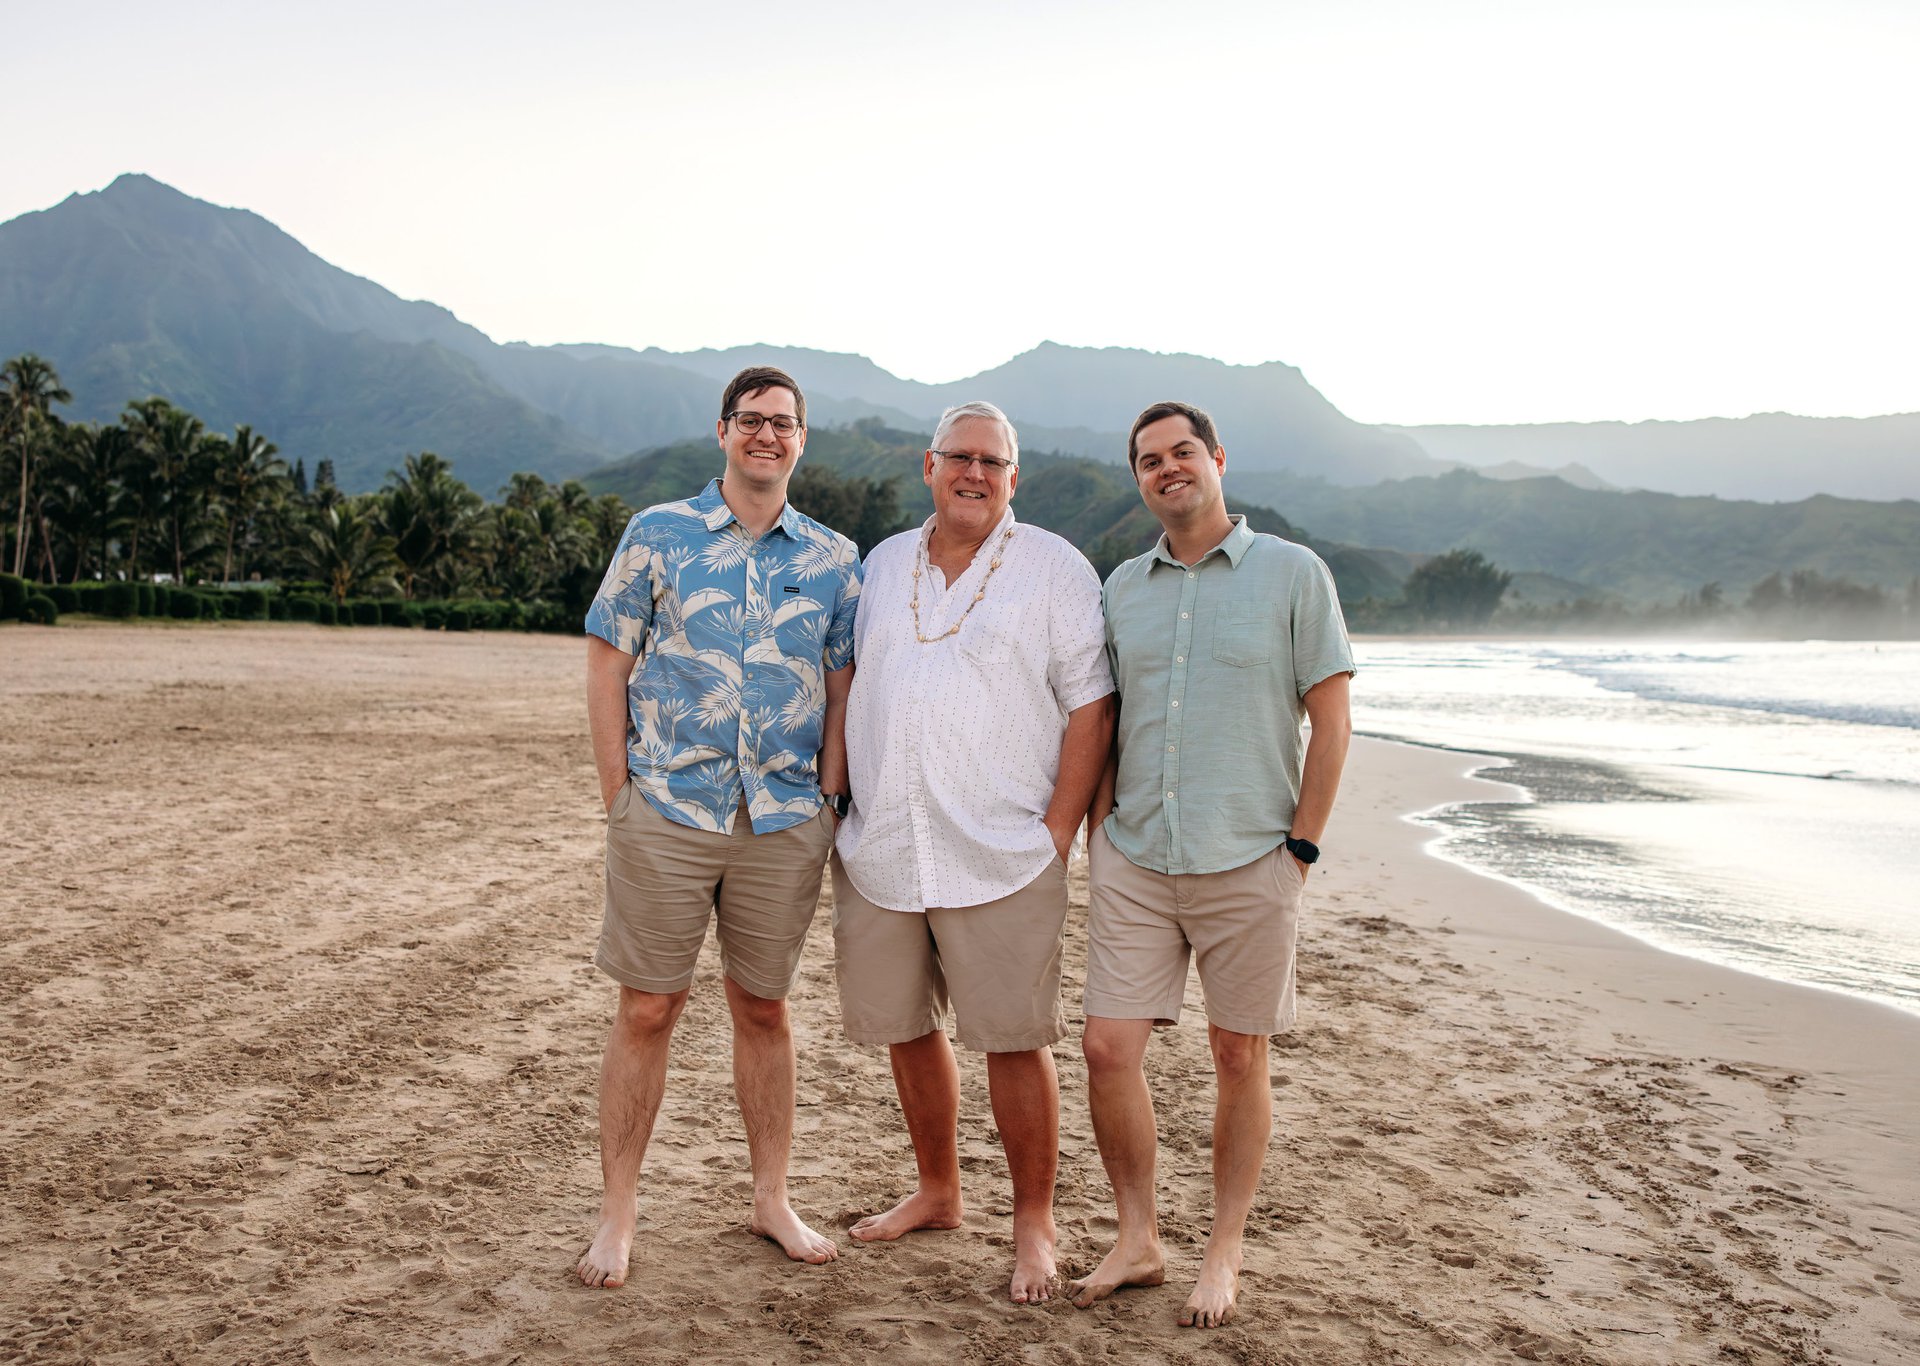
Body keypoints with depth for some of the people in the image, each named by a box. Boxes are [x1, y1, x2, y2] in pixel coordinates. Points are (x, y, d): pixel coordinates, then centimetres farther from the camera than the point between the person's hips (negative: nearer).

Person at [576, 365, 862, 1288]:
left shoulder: (834, 561, 8)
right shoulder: (657, 535, 3)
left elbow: (843, 690, 9)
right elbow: (606, 662, 3)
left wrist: (828, 802, 1)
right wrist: (618, 794, -2)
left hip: (785, 821, 2)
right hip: (665, 813, -1)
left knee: (764, 1008, 12)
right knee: (647, 1010, 3)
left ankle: (772, 1199, 26)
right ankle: (616, 1217, 15)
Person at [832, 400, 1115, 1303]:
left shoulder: (1055, 570, 0)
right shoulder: (883, 566, 14)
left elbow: (1090, 710, -4)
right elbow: (849, 692, 19)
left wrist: (1056, 834, -10)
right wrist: (842, 813, 12)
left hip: (998, 858, -5)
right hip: (878, 853, 5)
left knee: (1014, 1042, -2)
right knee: (904, 1028, 14)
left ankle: (1034, 1224, 15)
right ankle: (937, 1194, 32)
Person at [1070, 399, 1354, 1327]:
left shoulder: (1293, 573, -1)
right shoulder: (1122, 587, 11)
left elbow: (1330, 720, -2)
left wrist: (1300, 847, -6)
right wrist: (1100, 837, 6)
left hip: (1248, 864, -3)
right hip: (1132, 860, 3)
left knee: (1239, 1058, 6)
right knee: (1108, 1047, 0)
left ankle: (1223, 1255, 22)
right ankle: (1137, 1240, 19)